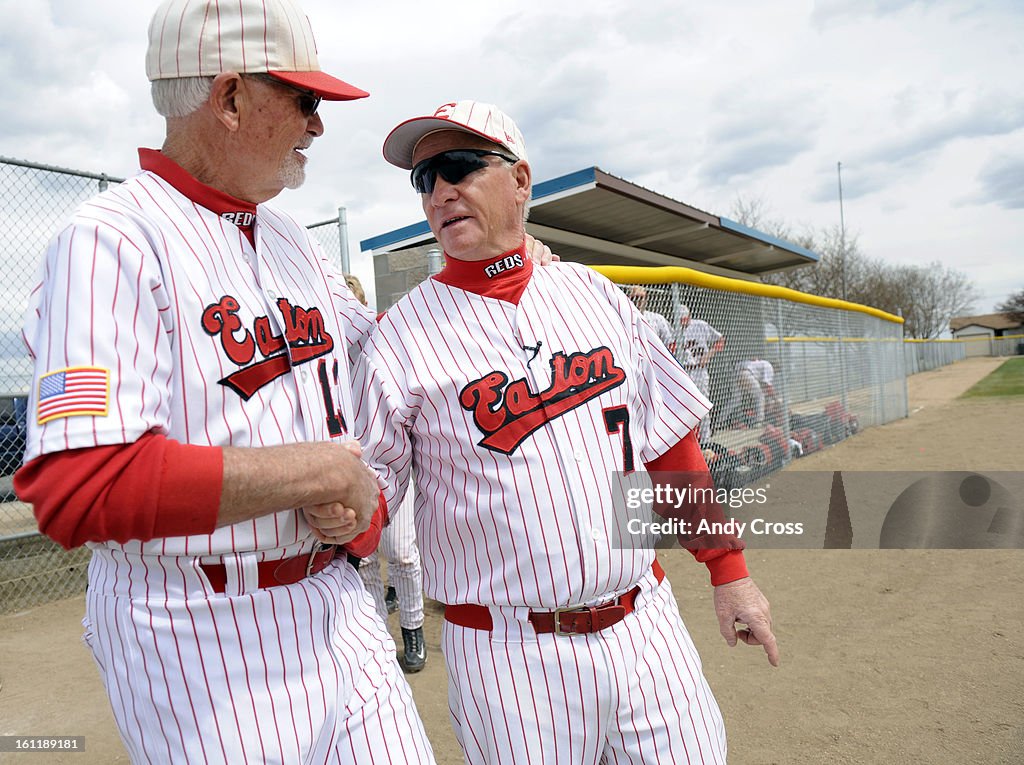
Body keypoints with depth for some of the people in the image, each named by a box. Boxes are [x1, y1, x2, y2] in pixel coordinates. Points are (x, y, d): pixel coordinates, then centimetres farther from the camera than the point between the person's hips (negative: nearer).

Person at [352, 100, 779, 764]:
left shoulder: (593, 292, 5)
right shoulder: (400, 338, -6)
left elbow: (669, 441, 8)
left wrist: (728, 568, 9)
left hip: (646, 623, 4)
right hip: (509, 656, -3)